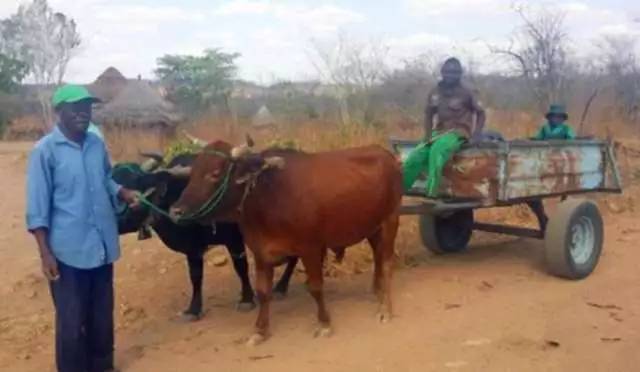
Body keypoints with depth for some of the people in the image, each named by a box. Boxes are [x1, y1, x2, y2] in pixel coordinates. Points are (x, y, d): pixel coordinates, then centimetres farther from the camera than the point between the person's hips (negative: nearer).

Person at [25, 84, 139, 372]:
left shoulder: (97, 144, 5)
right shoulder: (45, 151, -11)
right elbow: (37, 208, -10)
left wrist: (124, 194, -3)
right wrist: (45, 254, -14)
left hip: (102, 246, 6)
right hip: (68, 251, -5)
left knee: (102, 315, 18)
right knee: (72, 320, 6)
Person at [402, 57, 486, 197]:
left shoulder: (465, 93, -1)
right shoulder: (436, 93, 10)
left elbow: (481, 113, 6)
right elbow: (429, 114, 18)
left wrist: (477, 133, -9)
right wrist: (428, 135, 3)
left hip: (458, 133, -5)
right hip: (439, 132, 5)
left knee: (437, 151, -38)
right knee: (414, 158, -18)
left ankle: (430, 196, -43)